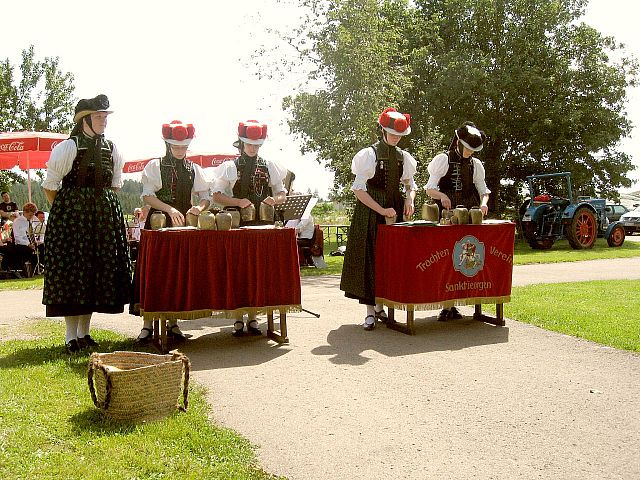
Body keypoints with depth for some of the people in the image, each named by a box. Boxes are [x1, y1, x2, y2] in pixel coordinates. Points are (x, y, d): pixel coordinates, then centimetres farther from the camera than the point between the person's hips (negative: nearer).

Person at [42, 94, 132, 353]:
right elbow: (49, 186, -4)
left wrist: (104, 205, 10)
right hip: (71, 215, -6)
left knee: (98, 269, 7)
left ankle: (84, 333, 19)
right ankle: (72, 336, 5)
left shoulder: (111, 148, 8)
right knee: (71, 269, -3)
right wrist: (66, 210, 0)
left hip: (105, 215, 6)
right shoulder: (68, 147, -8)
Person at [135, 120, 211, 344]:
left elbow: (206, 196, 9)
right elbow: (148, 195, -8)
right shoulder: (155, 166, 2)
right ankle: (147, 325, 1)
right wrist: (170, 209, -23)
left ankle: (173, 324, 12)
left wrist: (200, 207, -14)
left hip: (184, 225, 3)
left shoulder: (194, 169, 12)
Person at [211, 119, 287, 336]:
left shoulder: (269, 166, 13)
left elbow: (282, 193, 16)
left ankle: (253, 318, 11)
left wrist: (275, 200, -7)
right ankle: (238, 319, 4)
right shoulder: (229, 167, 7)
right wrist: (238, 202, -12)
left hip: (263, 224, 2)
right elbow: (217, 196, 3)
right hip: (236, 225, -2)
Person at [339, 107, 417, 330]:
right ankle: (370, 312, -1)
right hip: (370, 211, -5)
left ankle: (380, 307, 18)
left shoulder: (403, 157, 9)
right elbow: (359, 189, -11)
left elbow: (410, 184, 20)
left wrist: (409, 199, -3)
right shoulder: (369, 154, -7)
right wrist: (381, 210, -17)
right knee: (369, 258, -6)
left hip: (394, 211, 5)